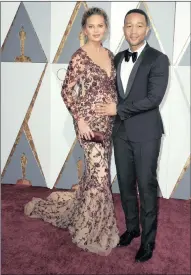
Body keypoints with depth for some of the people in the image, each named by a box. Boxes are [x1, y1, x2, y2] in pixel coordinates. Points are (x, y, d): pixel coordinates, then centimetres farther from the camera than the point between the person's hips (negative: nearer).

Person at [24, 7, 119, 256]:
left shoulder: (110, 56, 11)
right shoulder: (79, 57, -10)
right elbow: (67, 91, -11)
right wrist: (80, 120, -17)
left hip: (108, 122, 8)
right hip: (89, 122, -7)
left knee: (95, 172, 14)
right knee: (100, 173, -7)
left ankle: (73, 209, 38)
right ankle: (95, 234, 10)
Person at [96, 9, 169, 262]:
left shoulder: (158, 59, -7)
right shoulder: (118, 58, 12)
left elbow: (154, 98, -16)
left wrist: (118, 109, -14)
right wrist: (112, 110, 2)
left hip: (146, 133, -5)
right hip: (121, 131, 6)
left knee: (146, 187, 3)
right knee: (125, 184, 14)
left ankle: (148, 239, 19)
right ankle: (132, 227, 34)